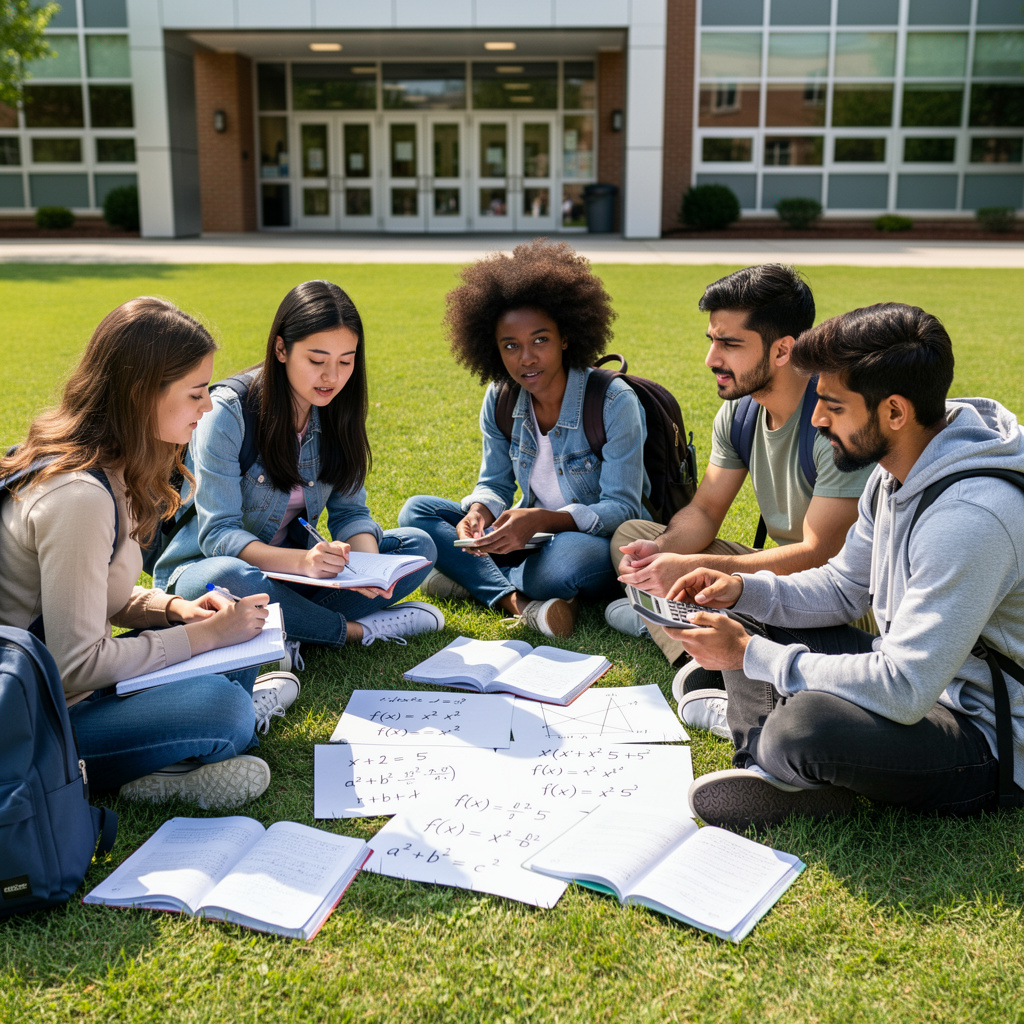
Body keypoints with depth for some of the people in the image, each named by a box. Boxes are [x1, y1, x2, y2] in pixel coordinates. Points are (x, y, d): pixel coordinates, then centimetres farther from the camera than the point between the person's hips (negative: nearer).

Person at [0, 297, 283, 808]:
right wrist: (204, 634, -19)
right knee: (219, 708, -30)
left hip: (56, 683, 10)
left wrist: (172, 608, -4)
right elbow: (74, 666, -26)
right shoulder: (78, 497, -27)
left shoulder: (106, 468, 3)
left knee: (235, 617, 5)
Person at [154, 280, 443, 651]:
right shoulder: (228, 414, -21)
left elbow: (349, 511, -2)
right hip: (205, 565, -5)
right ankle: (357, 630, -21)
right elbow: (217, 535, -24)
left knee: (418, 545, -11)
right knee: (228, 578, -42)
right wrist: (302, 561, -42)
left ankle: (294, 624, -23)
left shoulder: (335, 413, -3)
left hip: (287, 568, 5)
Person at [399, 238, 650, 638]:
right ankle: (516, 601, -25)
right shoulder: (500, 399, -3)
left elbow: (623, 507, -20)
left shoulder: (613, 402, -19)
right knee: (416, 511, -7)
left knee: (564, 561, -42)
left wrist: (543, 519, -36)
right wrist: (479, 512, -22)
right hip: (536, 538, 6)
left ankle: (472, 579, -12)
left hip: (606, 543, -6)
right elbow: (494, 483, 4)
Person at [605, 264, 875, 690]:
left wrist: (693, 567, -30)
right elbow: (705, 510, 7)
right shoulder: (738, 409, 0)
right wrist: (661, 550, -17)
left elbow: (819, 554, -26)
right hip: (780, 568, 9)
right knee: (629, 533, -2)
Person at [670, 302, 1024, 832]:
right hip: (924, 679, 9)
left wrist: (750, 655, -25)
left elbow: (903, 691, -32)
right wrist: (743, 589, -6)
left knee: (810, 723, -35)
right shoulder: (896, 472, 0)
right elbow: (843, 588, 11)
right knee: (756, 619, 7)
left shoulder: (970, 518, -31)